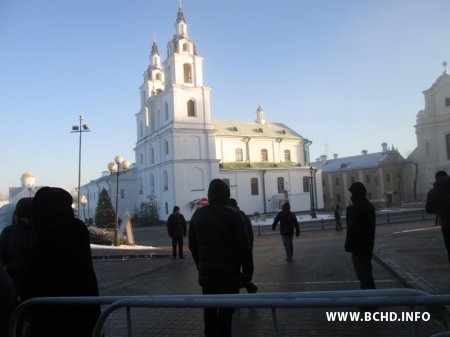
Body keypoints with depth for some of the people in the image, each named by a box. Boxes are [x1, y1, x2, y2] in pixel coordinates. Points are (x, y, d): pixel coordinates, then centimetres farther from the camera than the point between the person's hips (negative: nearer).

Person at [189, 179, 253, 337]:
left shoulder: (197, 214, 5)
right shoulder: (233, 215, -11)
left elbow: (192, 244, 9)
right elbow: (244, 246, -12)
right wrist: (248, 270, -2)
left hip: (206, 272, 5)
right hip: (229, 272, -5)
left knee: (209, 310, 16)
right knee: (225, 311, 2)